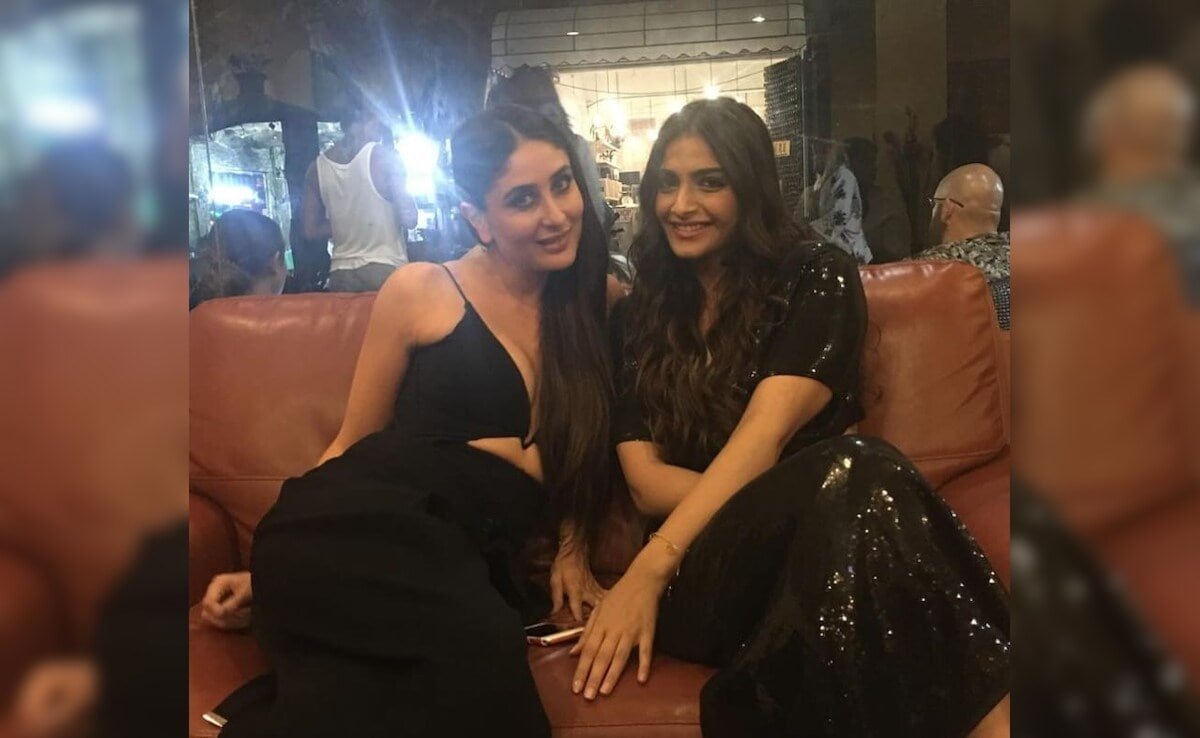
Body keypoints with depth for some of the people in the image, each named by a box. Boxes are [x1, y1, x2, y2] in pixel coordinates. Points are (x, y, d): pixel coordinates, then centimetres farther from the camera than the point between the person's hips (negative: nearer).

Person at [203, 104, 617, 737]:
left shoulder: (600, 304, 14)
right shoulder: (422, 291, 6)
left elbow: (585, 452, 24)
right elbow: (353, 444, 14)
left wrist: (574, 550, 9)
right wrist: (276, 566, 13)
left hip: (472, 560, 2)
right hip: (359, 525, -1)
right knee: (479, 654, -37)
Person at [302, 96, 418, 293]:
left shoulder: (318, 166, 7)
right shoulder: (384, 157, -5)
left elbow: (311, 230, 9)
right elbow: (409, 218, -10)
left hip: (341, 275, 4)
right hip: (386, 271, -4)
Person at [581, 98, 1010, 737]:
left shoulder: (816, 277, 6)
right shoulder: (633, 319, 14)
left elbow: (766, 431, -10)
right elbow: (645, 481, 2)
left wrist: (648, 570, -21)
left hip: (822, 536, 0)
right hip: (703, 570, 1)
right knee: (856, 477, -33)